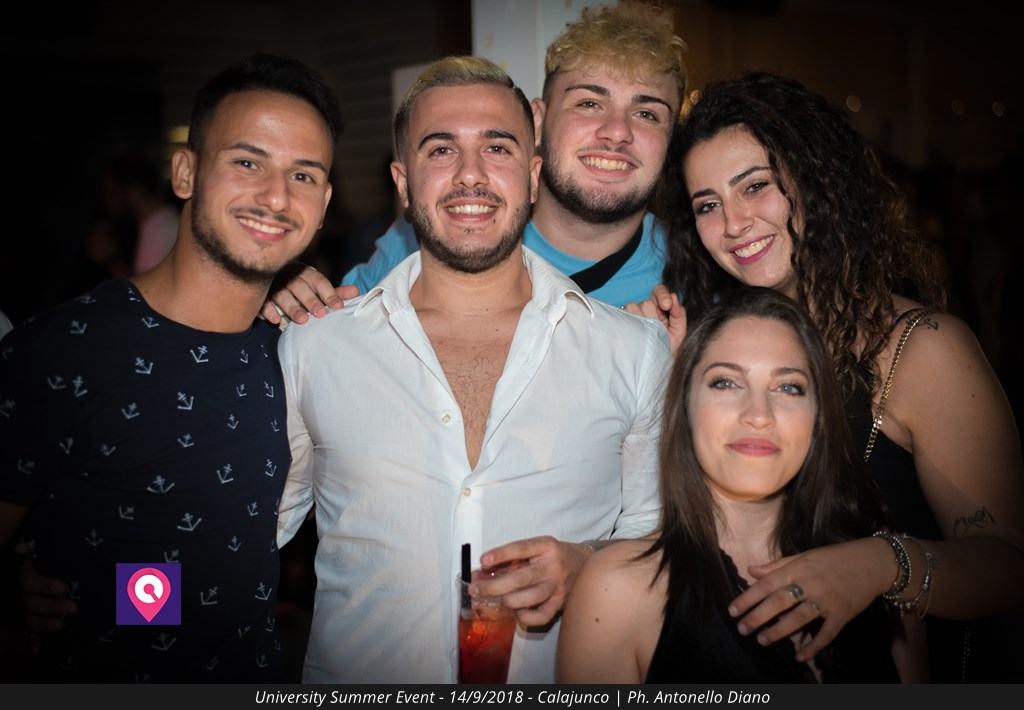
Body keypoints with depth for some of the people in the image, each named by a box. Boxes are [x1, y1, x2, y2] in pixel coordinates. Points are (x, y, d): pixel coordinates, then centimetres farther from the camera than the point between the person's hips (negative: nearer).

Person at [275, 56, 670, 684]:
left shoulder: (638, 350, 1)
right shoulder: (311, 346, 1)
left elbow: (659, 531, 9)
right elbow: (254, 532, 12)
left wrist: (586, 565, -8)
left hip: (562, 682, 1)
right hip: (355, 676, 0)